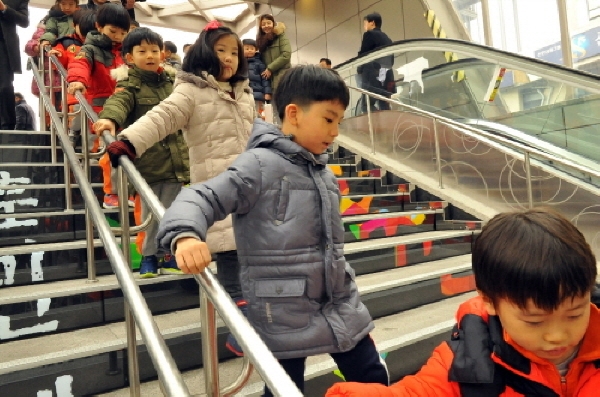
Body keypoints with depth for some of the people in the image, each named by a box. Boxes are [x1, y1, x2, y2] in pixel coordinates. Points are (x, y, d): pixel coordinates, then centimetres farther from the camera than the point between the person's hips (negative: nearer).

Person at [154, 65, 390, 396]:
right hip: (284, 314, -7)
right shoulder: (260, 165, -13)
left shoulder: (324, 173, 9)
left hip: (340, 305, 7)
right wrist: (185, 234, -39)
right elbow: (203, 198, -18)